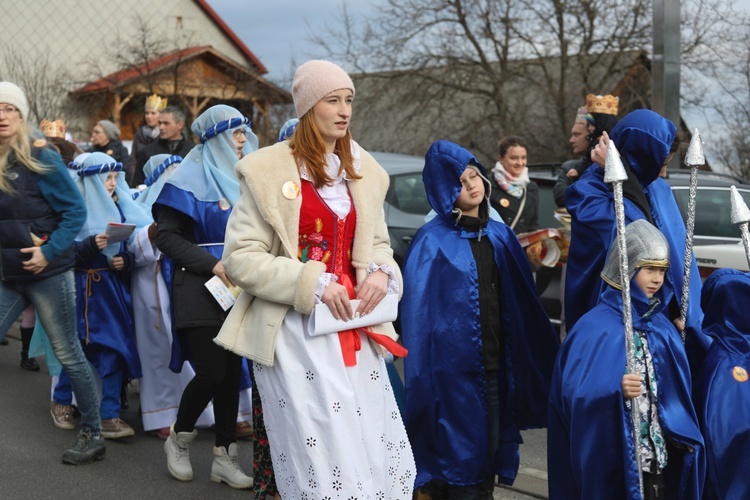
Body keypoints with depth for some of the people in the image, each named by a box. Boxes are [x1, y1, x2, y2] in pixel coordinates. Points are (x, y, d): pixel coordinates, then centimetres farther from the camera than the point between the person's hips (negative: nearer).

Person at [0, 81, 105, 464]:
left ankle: (93, 435, 15)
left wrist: (49, 251, -17)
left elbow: (75, 210, -10)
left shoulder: (40, 159, -10)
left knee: (68, 354, 3)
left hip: (47, 273, -5)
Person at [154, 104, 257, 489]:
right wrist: (212, 264, -19)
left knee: (232, 370, 5)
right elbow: (166, 236, -10)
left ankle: (224, 457, 13)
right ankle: (179, 438, 17)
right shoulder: (191, 178, -5)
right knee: (211, 371, -9)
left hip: (237, 287, 6)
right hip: (200, 287, -6)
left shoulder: (243, 178, 14)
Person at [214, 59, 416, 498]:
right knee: (323, 461, -7)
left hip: (353, 328, 5)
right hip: (296, 329, -5)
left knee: (386, 456, 6)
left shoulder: (364, 172, 11)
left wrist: (381, 272, -5)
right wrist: (313, 285, -18)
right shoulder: (268, 170, -6)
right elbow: (240, 258, -9)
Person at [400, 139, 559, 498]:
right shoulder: (432, 242, -9)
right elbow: (418, 315, -11)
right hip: (453, 371, -5)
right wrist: (423, 381, -14)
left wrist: (532, 362, 8)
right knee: (458, 457, 0)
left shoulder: (501, 236, 9)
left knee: (491, 451, 13)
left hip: (497, 367, 6)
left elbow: (524, 305, 11)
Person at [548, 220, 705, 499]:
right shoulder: (594, 328, -12)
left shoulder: (664, 329, 9)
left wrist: (685, 434, 4)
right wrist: (616, 389, -36)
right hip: (612, 464, -6)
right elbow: (575, 391, -20)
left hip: (661, 460, 6)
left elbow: (678, 392, 15)